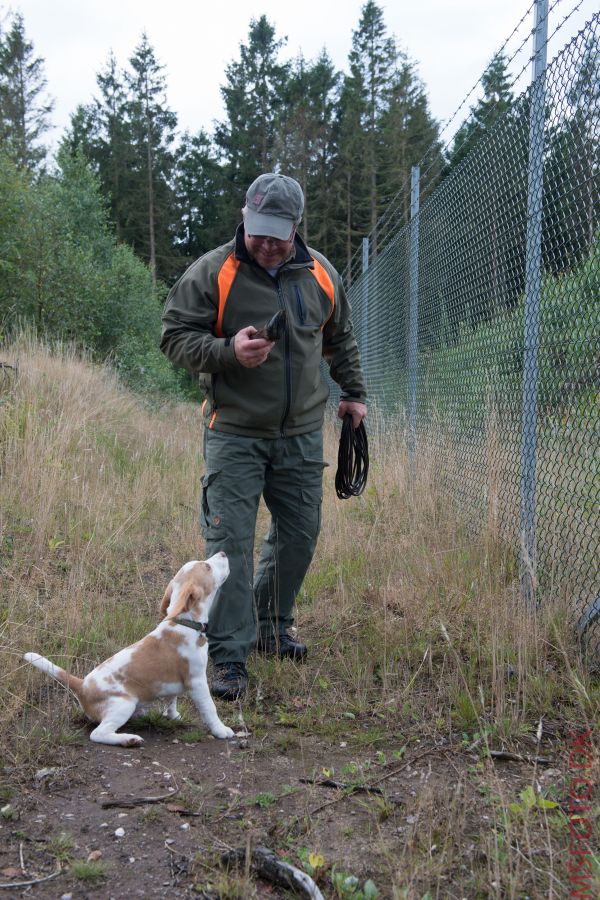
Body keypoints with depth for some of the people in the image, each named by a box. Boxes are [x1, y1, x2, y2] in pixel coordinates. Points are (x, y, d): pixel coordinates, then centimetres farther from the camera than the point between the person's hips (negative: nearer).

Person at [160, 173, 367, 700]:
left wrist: (353, 393, 21)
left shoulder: (320, 274, 7)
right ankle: (230, 656, 0)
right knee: (230, 541, -8)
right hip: (234, 434, -4)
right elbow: (175, 336, -8)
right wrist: (229, 352, -23)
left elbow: (340, 340, 22)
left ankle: (272, 626, 33)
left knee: (300, 533, 12)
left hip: (302, 434, 5)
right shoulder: (212, 272, -7)